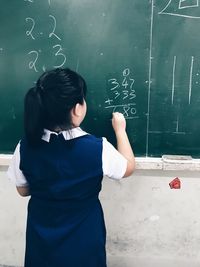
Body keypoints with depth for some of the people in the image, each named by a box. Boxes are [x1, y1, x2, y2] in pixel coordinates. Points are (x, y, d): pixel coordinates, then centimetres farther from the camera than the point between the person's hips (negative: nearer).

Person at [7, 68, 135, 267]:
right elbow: (129, 167, -5)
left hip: (41, 237, 2)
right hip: (83, 240, -2)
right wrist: (120, 129, 5)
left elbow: (23, 190, 0)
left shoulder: (25, 148, -17)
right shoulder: (97, 149, -26)